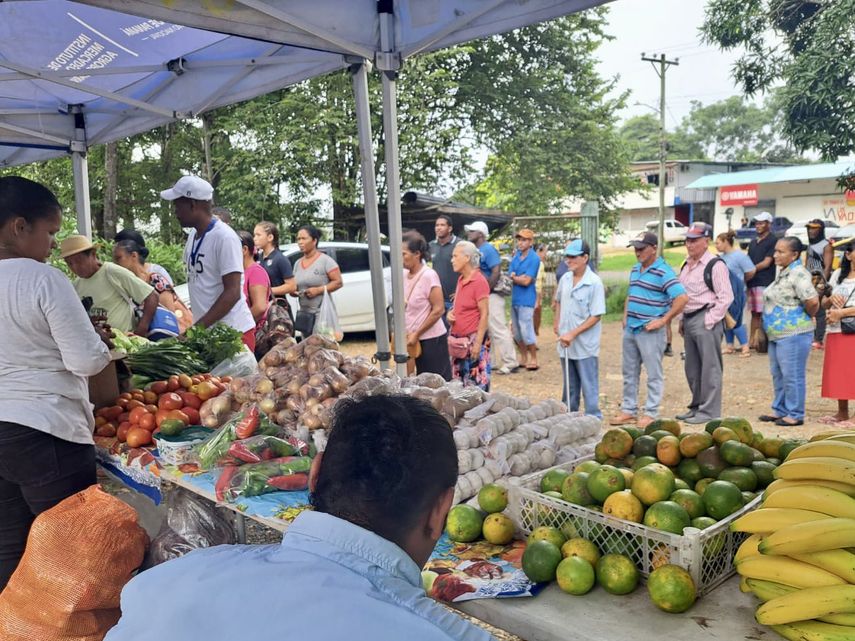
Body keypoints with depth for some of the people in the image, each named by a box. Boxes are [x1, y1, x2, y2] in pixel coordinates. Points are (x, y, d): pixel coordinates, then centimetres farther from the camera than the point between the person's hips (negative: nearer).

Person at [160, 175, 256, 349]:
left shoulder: (225, 237, -14)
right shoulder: (193, 235, 11)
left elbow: (232, 293, -18)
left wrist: (197, 327, -20)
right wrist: (196, 327, 11)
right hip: (205, 331, 7)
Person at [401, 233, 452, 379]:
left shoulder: (429, 276, -15)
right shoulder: (404, 275, 5)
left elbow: (438, 310, -17)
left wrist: (416, 334, -15)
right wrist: (407, 334, 7)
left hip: (432, 340, -7)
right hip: (414, 339, 7)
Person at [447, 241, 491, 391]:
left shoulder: (479, 281, -12)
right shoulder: (461, 280, 11)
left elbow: (485, 314, -14)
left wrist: (478, 343, -18)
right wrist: (451, 313, 3)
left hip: (472, 340, -8)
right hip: (458, 340, 8)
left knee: (476, 386, -4)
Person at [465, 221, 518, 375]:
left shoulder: (488, 250, -14)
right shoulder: (476, 250, 12)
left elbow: (496, 272, -22)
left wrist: (486, 291, -19)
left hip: (491, 295, -9)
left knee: (499, 329, -6)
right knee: (488, 330, 14)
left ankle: (511, 364, 0)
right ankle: (492, 362, 22)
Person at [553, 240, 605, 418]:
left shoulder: (594, 283, -15)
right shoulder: (565, 279, 4)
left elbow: (596, 316, -16)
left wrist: (573, 334, -20)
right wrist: (557, 322, 7)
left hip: (585, 345, -6)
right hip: (565, 343, 6)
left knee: (589, 387, 3)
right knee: (569, 386, 20)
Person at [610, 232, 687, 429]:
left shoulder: (663, 272, -13)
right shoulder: (635, 269, 13)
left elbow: (681, 298, -21)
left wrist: (663, 320, -19)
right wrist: (625, 316, 14)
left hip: (650, 331, -8)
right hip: (630, 329, 8)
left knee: (654, 374, 2)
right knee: (629, 372, 14)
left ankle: (651, 414, 9)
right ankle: (628, 410, 24)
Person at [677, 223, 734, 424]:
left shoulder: (715, 265, -11)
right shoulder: (687, 265, 16)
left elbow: (726, 297, -15)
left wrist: (709, 320, -15)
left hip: (705, 320, -9)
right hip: (689, 319, 9)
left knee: (709, 368, -3)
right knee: (692, 368, 15)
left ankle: (709, 411, 4)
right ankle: (696, 406, 26)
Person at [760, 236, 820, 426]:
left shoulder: (798, 274, -17)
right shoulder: (782, 273, 13)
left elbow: (812, 301, -27)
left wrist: (807, 317, -9)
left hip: (793, 334, -10)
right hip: (776, 334, 10)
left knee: (792, 376, -2)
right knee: (778, 375, 17)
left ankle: (795, 415, 8)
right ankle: (779, 410, 28)